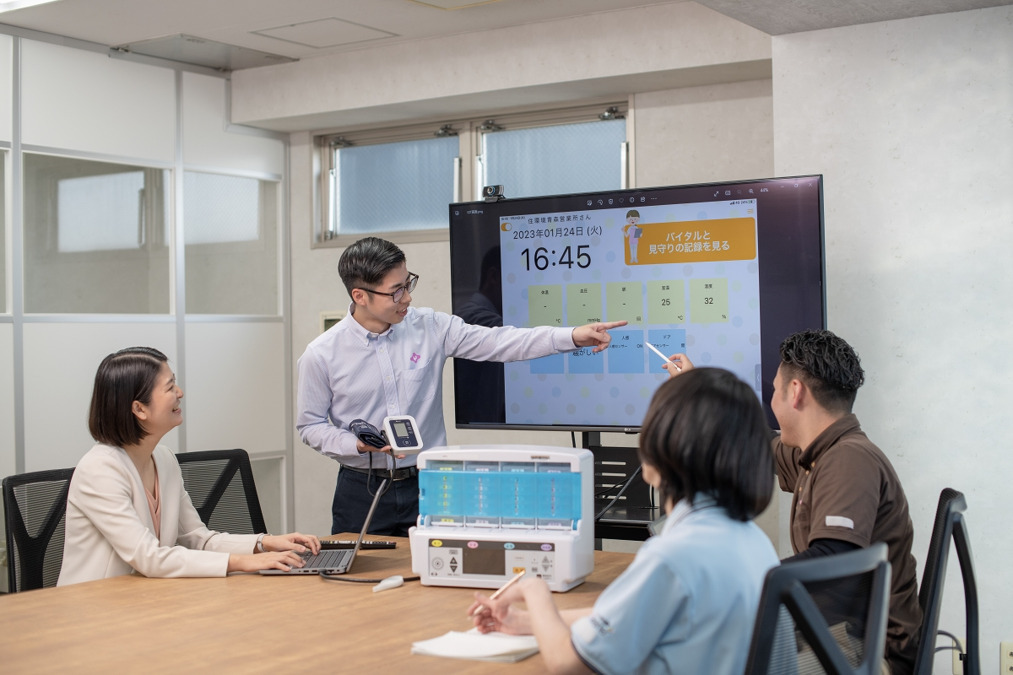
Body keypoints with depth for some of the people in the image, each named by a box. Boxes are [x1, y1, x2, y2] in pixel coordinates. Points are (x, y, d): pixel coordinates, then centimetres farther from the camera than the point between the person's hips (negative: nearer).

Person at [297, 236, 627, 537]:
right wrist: (359, 445, -16)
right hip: (361, 490, -1)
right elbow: (310, 425, 1)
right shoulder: (321, 355, -7)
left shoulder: (430, 327, -3)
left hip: (427, 486, 1)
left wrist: (572, 336, -16)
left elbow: (497, 342, -7)